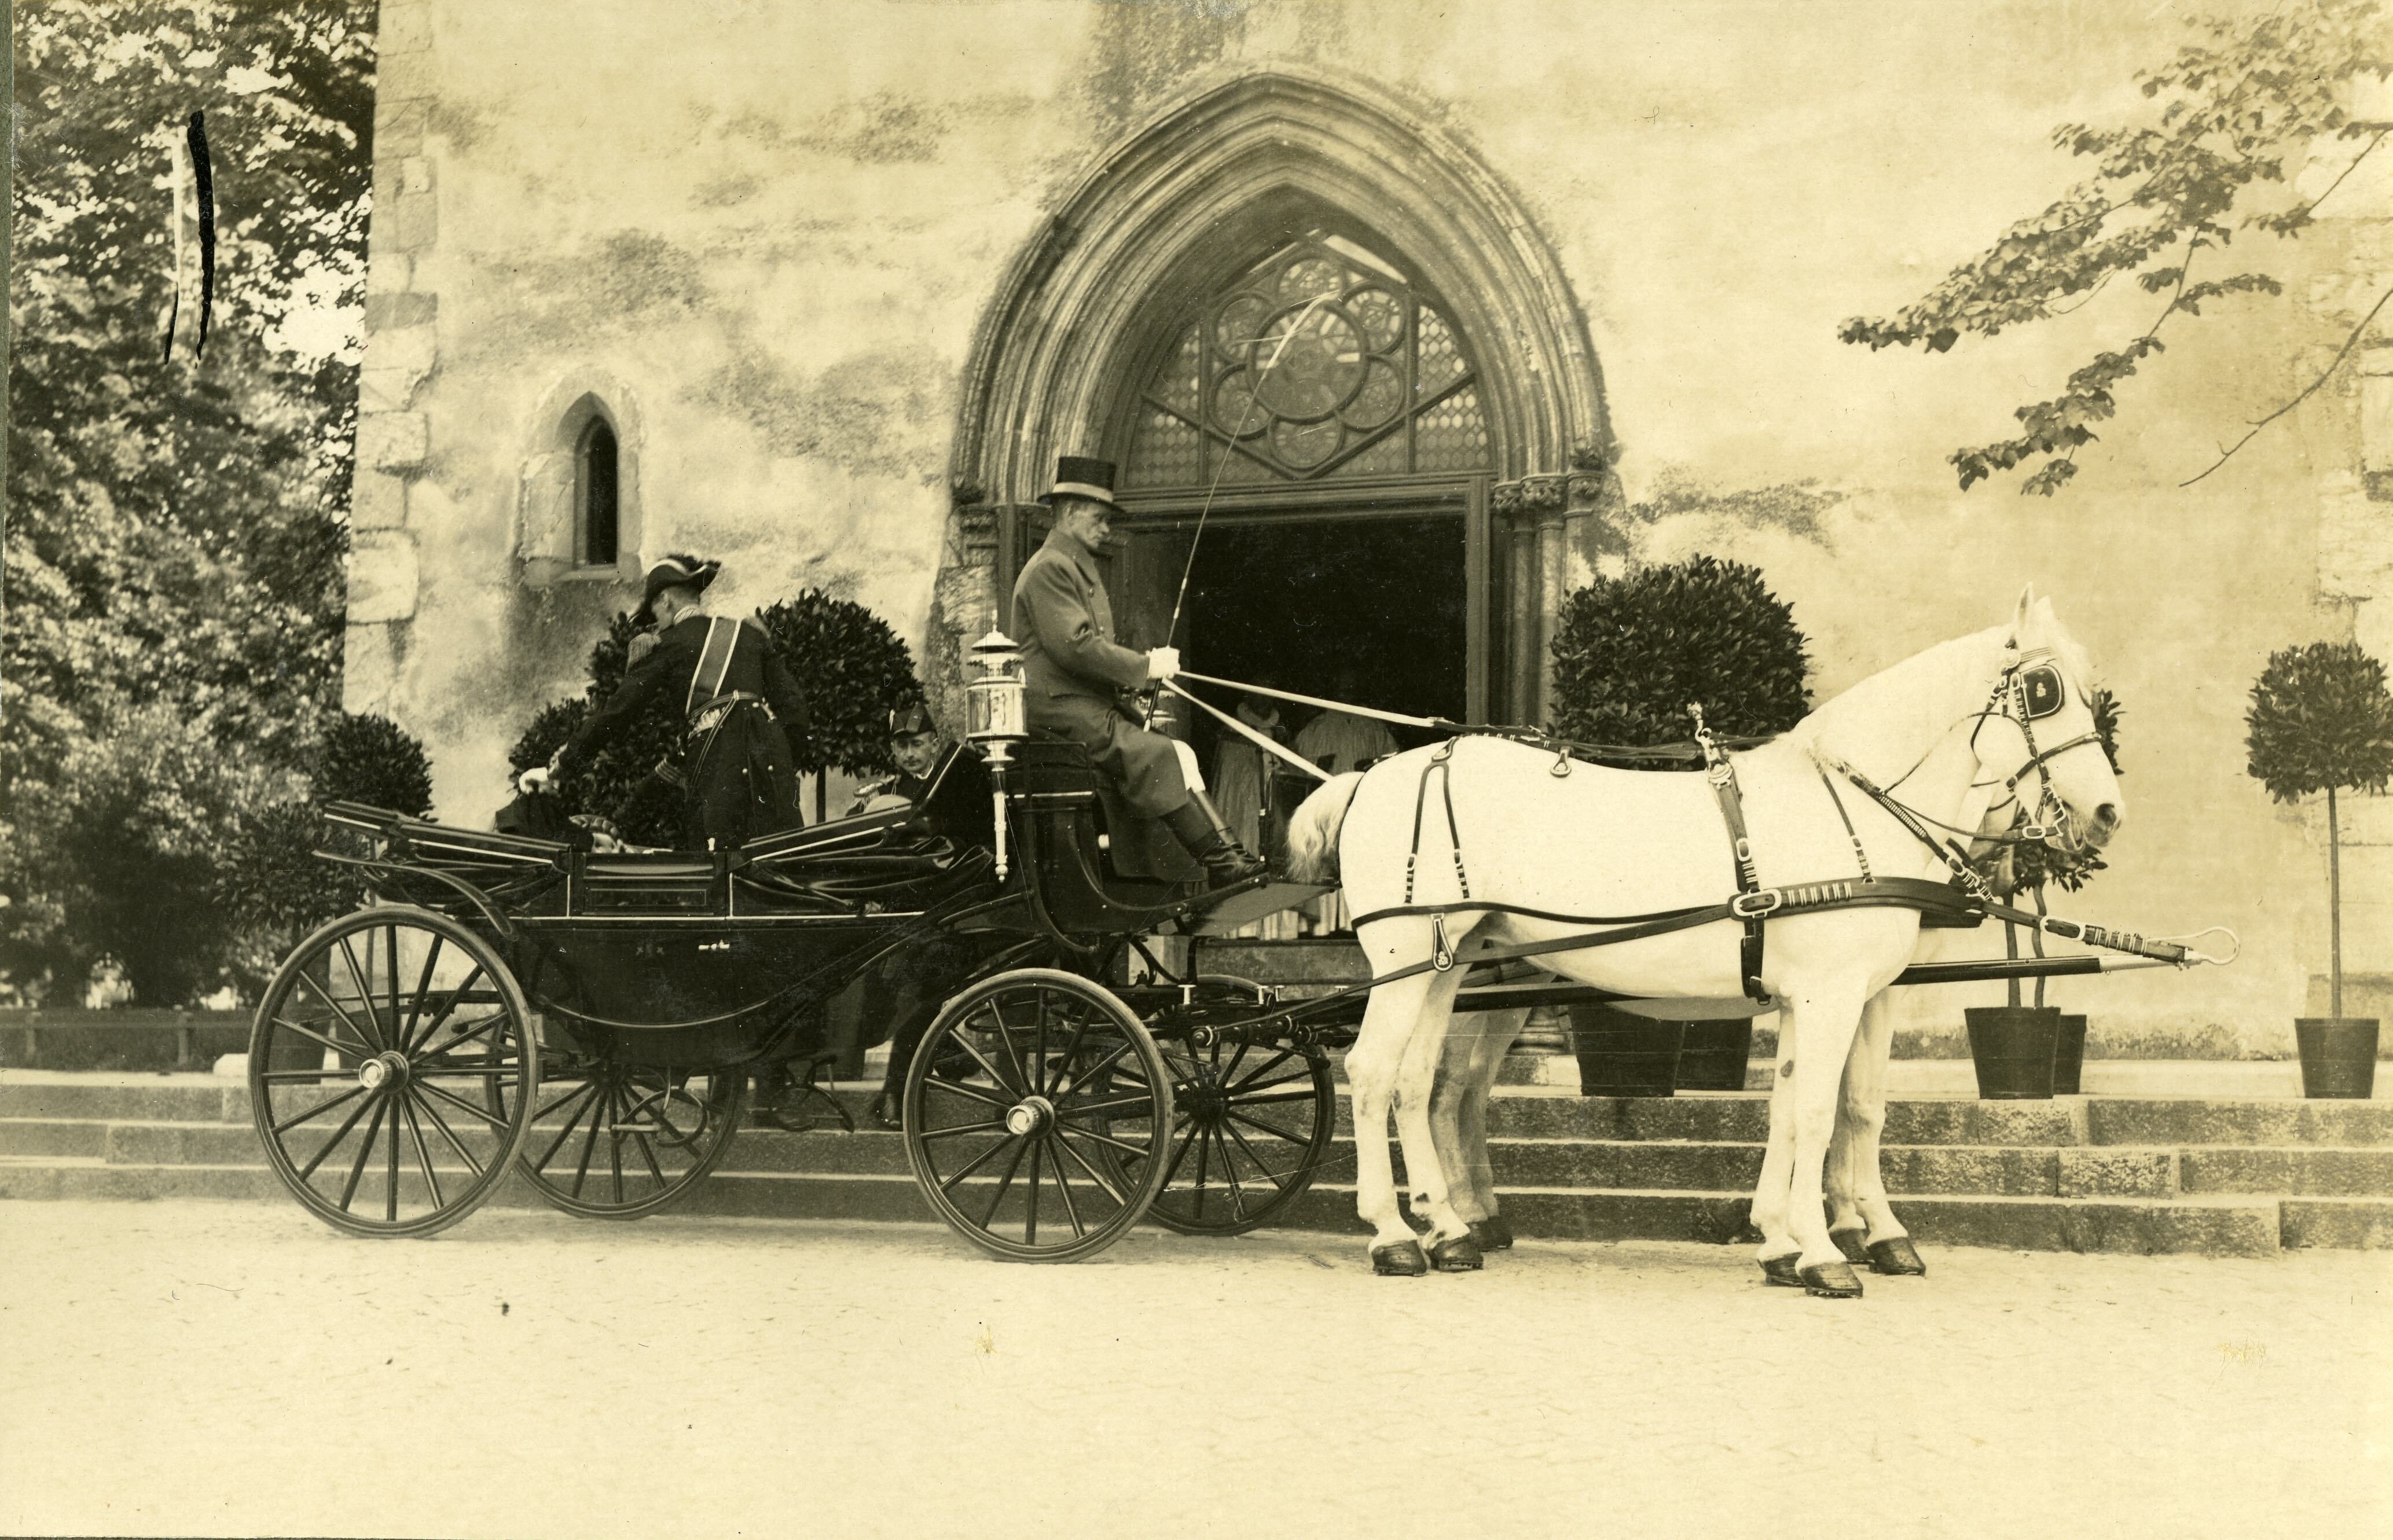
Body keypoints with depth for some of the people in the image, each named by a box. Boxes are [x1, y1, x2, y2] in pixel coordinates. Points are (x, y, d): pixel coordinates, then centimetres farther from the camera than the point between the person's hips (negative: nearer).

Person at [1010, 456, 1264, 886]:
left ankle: (1224, 855, -13)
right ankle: (1220, 860, -24)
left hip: (1095, 705, 10)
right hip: (1064, 710, -10)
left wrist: (1141, 670, 7)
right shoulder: (1050, 568, -10)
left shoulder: (1081, 567, 25)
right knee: (1162, 758, -23)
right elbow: (1075, 646, -21)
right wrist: (1145, 667, -15)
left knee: (1179, 756, -5)